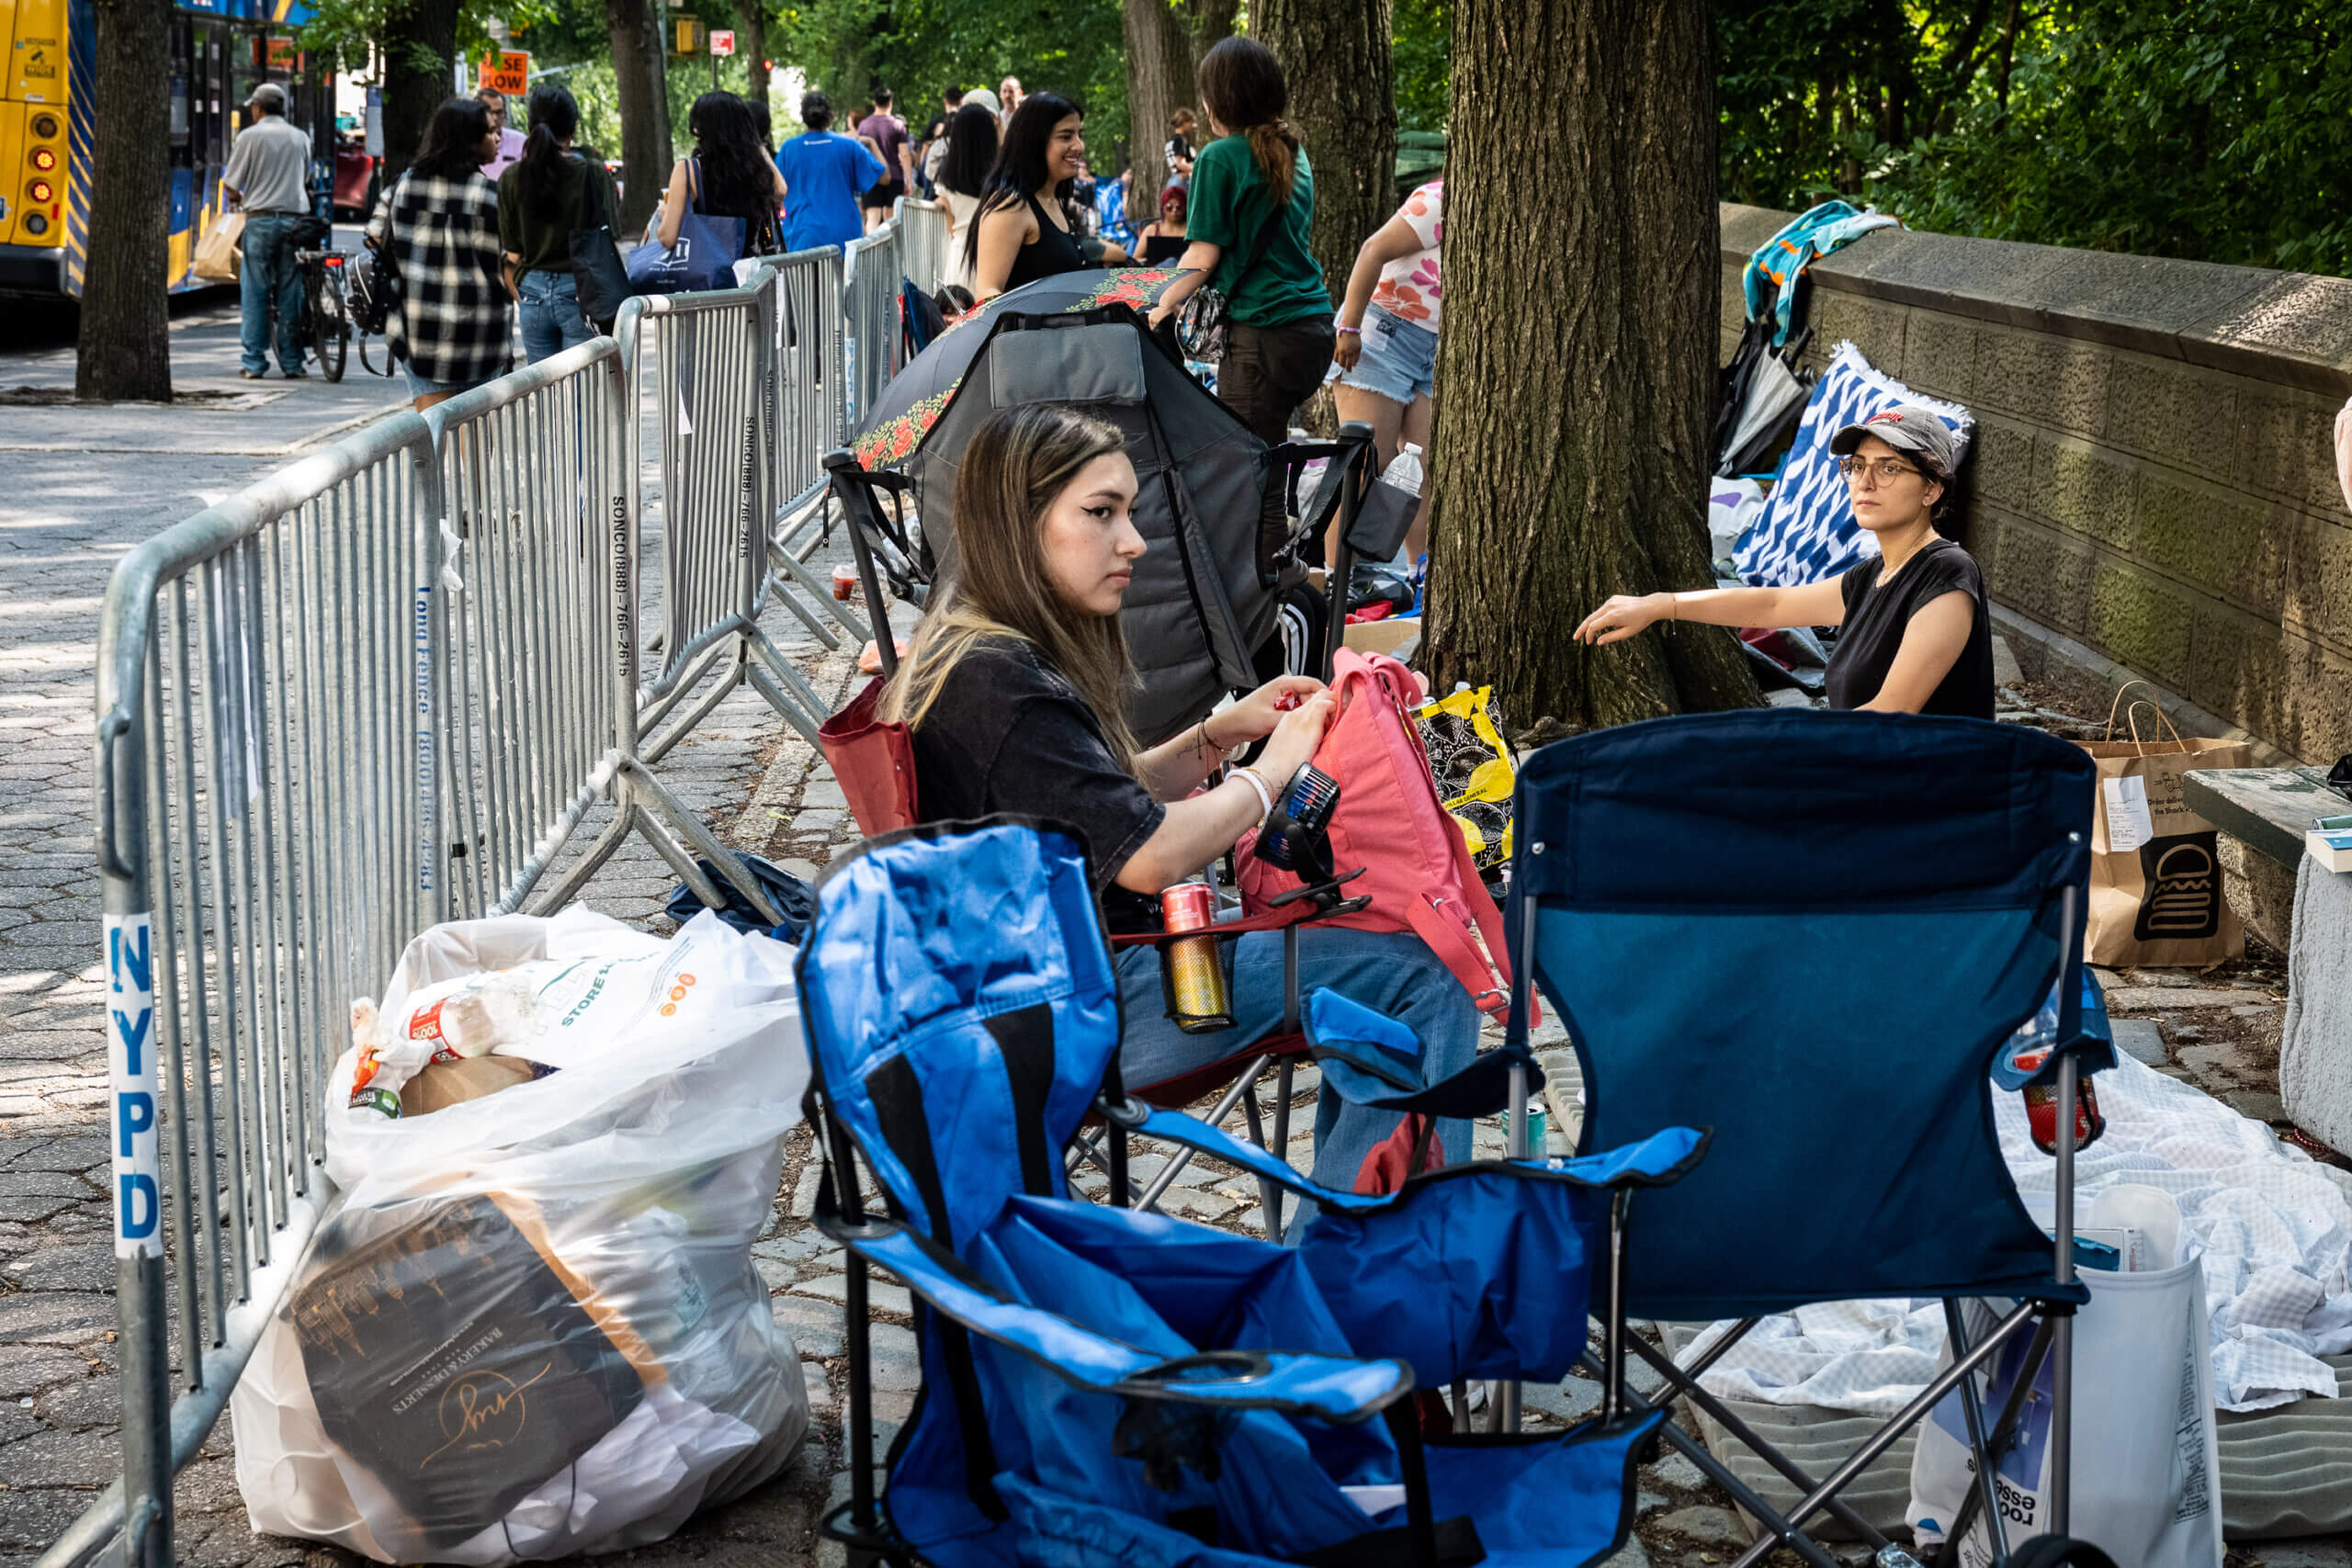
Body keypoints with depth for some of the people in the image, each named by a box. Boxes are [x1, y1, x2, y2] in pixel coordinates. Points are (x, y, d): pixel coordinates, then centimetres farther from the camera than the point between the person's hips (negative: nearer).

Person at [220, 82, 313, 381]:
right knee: (291, 293, 5)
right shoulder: (300, 137, 10)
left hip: (261, 218, -3)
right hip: (296, 217, 3)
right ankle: (292, 363, 4)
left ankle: (254, 362, -2)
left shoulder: (250, 136, -2)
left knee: (254, 292, 1)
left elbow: (230, 182, -1)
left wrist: (238, 197, 20)